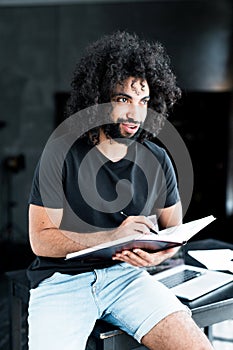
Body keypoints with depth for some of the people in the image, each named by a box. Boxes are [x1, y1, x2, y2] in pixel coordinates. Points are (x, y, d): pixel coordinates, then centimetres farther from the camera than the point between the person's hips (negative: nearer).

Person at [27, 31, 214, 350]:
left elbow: (174, 230, 12)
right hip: (62, 280, -2)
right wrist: (113, 237, -21)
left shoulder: (157, 160, 3)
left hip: (126, 275, 3)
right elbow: (41, 239, -10)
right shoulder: (62, 153, -8)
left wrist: (158, 254, -12)